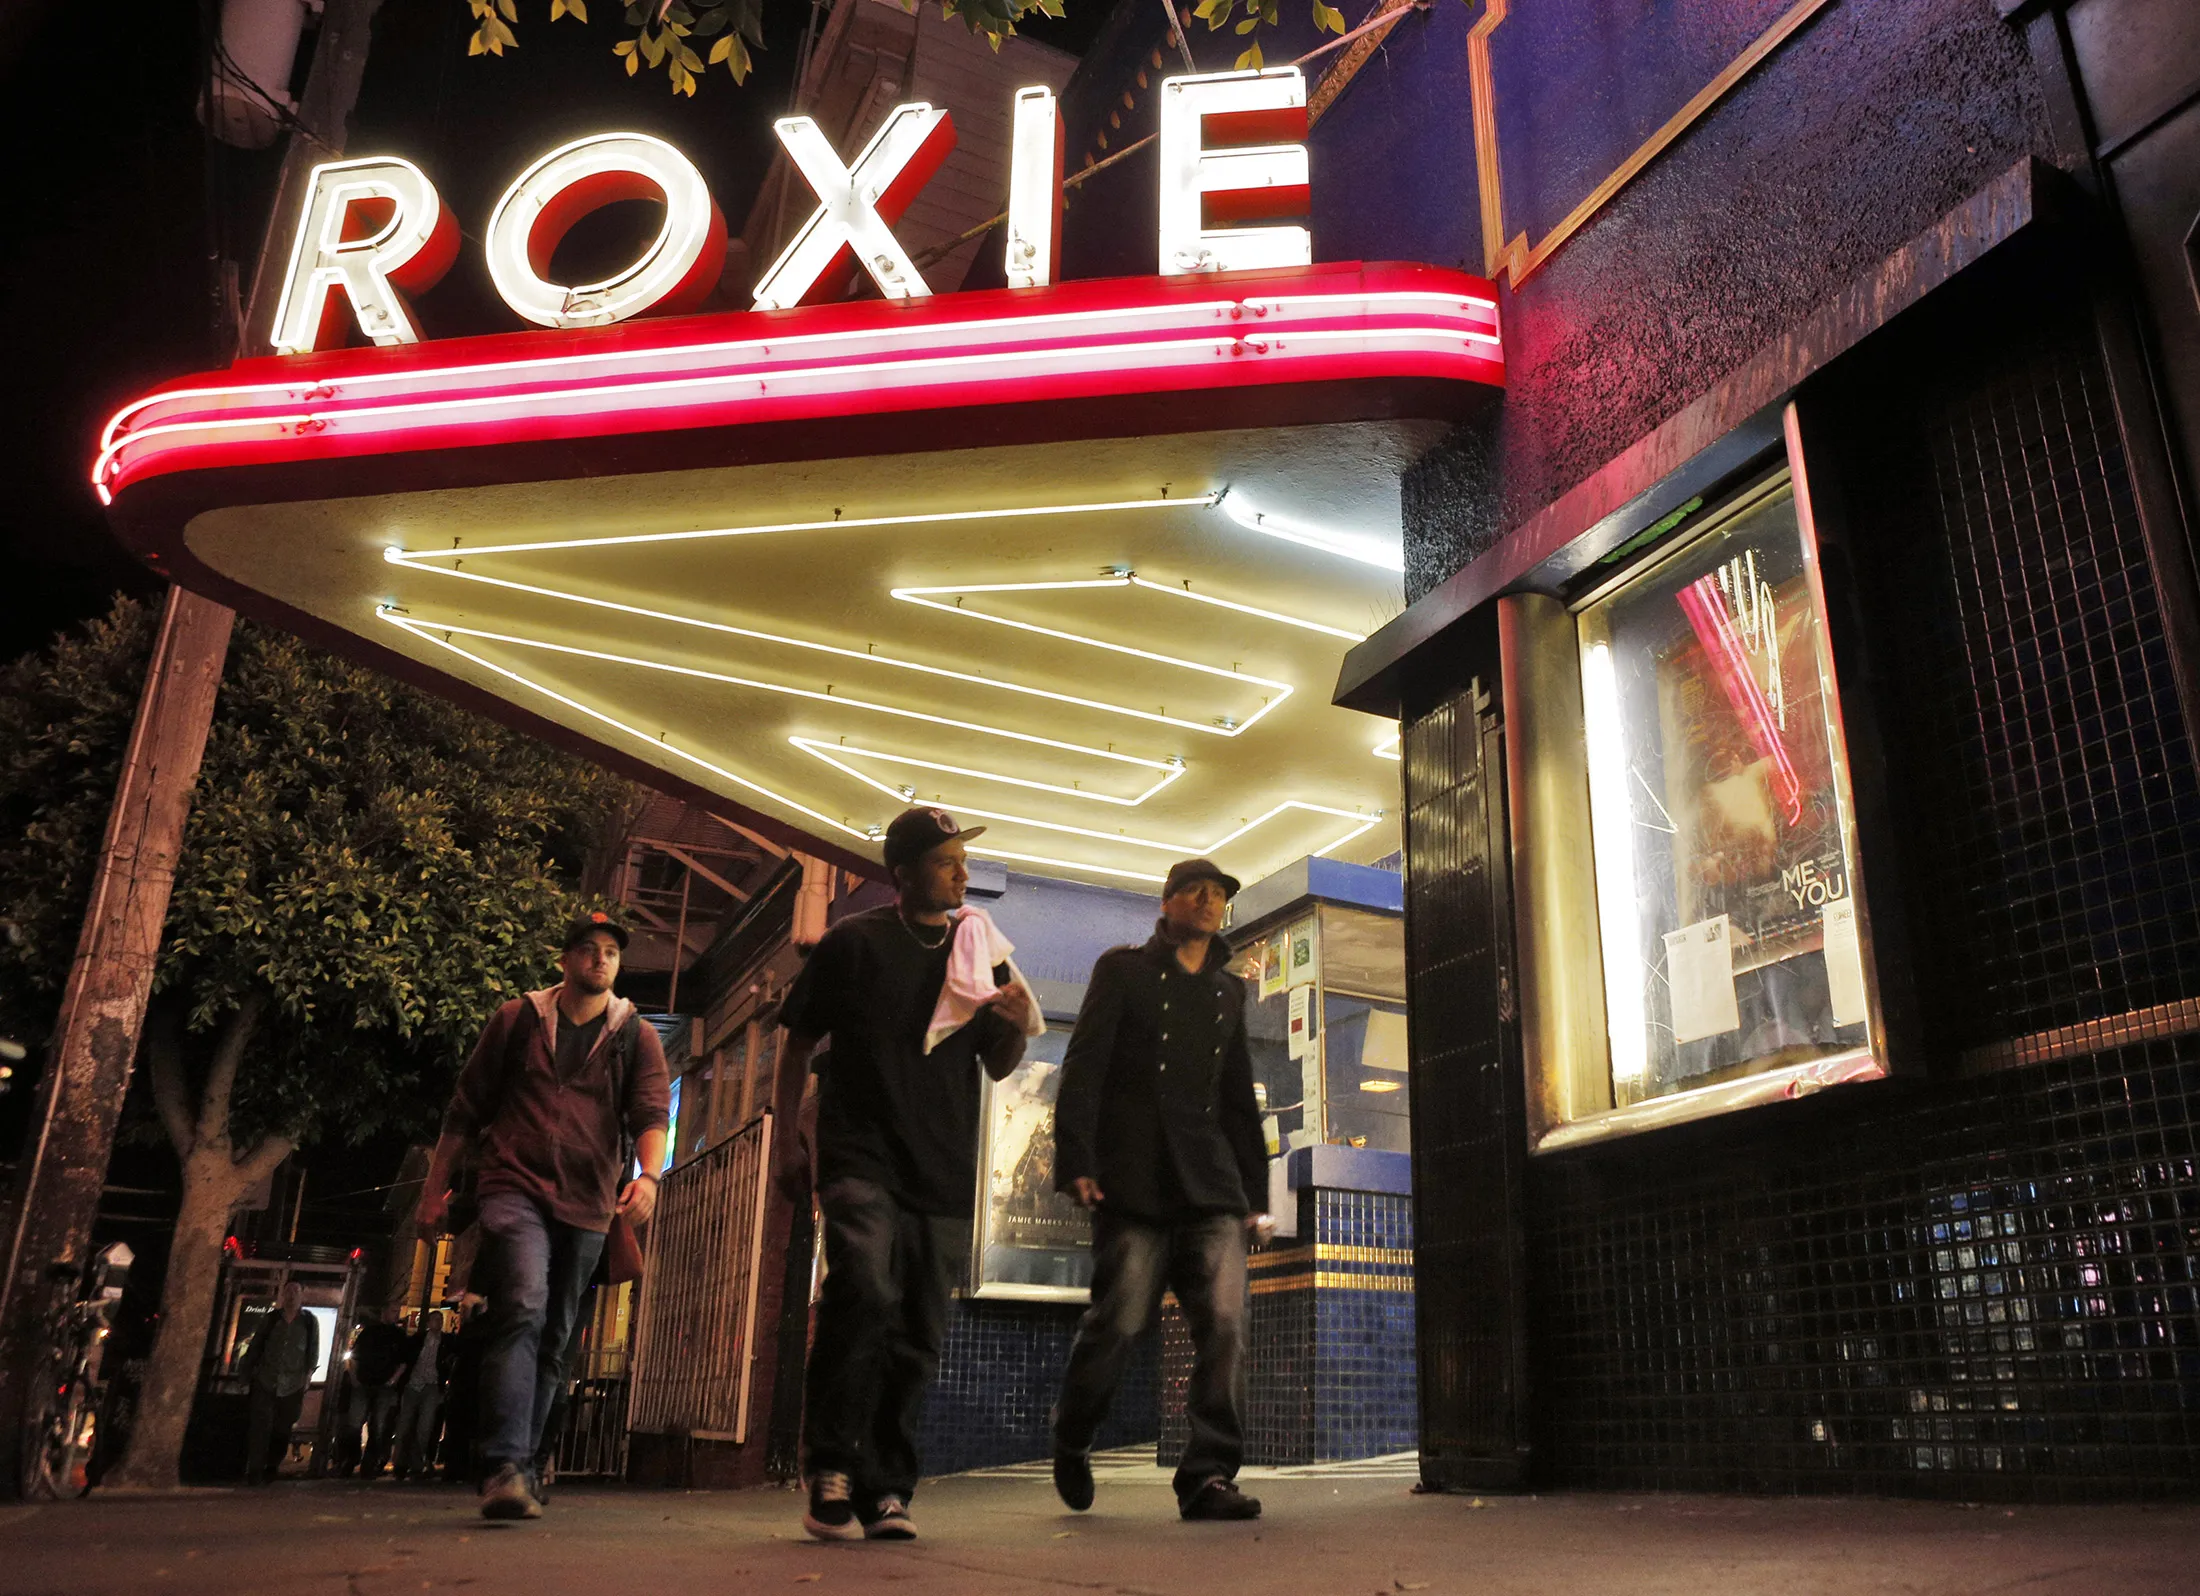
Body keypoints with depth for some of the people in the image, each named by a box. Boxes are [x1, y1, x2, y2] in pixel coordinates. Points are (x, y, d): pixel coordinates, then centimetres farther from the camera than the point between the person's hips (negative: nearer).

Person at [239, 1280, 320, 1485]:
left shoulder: (310, 1322, 5)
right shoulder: (271, 1320, 7)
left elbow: (313, 1352, 6)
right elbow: (254, 1349, 10)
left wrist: (308, 1374, -5)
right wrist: (244, 1374, 5)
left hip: (292, 1387, 0)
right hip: (264, 1383, 0)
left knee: (282, 1430, 5)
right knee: (259, 1426, -11)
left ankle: (271, 1468, 21)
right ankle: (254, 1473, -9)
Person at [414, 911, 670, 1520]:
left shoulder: (637, 1037, 10)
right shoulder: (518, 1019, 9)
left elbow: (651, 1114, -3)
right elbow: (466, 1109, 12)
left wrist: (648, 1175, -22)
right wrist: (435, 1187, 10)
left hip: (586, 1206, 3)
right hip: (515, 1187, -3)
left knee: (552, 1341, 9)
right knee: (523, 1309, -24)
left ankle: (516, 1471, 21)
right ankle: (505, 1467, -29)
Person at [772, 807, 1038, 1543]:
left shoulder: (982, 949, 13)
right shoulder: (854, 942, 3)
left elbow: (997, 1067, 17)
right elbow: (798, 1046, 8)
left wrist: (1016, 1027, -4)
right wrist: (789, 1141, 1)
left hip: (944, 1172, 4)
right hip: (861, 1156, -4)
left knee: (917, 1337, 3)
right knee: (866, 1288, -26)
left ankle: (886, 1490, 15)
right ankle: (832, 1468, -12)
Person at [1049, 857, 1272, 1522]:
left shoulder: (1228, 992, 21)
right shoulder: (1123, 969, 8)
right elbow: (1084, 1067, -1)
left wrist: (1256, 1191, 18)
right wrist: (1075, 1161, -12)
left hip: (1212, 1188, 4)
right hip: (1135, 1182, -4)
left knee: (1225, 1325, -10)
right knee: (1118, 1323, -4)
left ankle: (1209, 1475, -3)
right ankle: (1070, 1443, 22)